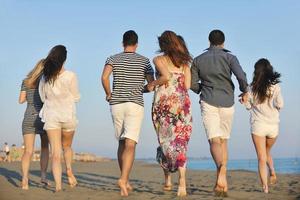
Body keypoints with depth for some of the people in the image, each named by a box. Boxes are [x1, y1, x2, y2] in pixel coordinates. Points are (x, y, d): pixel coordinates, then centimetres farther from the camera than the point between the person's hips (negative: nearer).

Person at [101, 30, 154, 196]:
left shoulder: (113, 59, 6)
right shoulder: (144, 61, 5)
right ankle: (123, 179, -27)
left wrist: (108, 94, 3)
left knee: (122, 143, 15)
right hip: (135, 104, -2)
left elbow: (104, 77, -11)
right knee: (130, 145, -10)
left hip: (116, 104, 2)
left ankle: (126, 180, 21)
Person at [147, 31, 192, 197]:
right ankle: (182, 180, -17)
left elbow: (166, 76, -16)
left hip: (163, 102, -2)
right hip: (182, 103, 2)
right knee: (180, 142, 0)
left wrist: (152, 84, 0)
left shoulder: (159, 59, 3)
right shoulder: (184, 62, 13)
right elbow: (187, 85, 3)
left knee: (165, 141, 12)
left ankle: (167, 179, 18)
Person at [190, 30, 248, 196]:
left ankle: (221, 169, -40)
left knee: (214, 140, -10)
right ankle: (222, 181, 8)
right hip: (227, 103, 1)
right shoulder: (229, 57, 1)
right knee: (223, 141, 12)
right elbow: (241, 76, -14)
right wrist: (244, 92, 4)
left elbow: (193, 84, 5)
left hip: (208, 102, -1)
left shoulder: (198, 60, 7)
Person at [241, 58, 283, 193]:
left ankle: (265, 187, -9)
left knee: (261, 157, 2)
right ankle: (272, 171, 2)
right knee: (267, 152, 26)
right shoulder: (275, 87, -6)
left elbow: (248, 106, 3)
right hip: (273, 126, 1)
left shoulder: (252, 88, -3)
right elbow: (280, 105, -10)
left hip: (258, 125, -1)